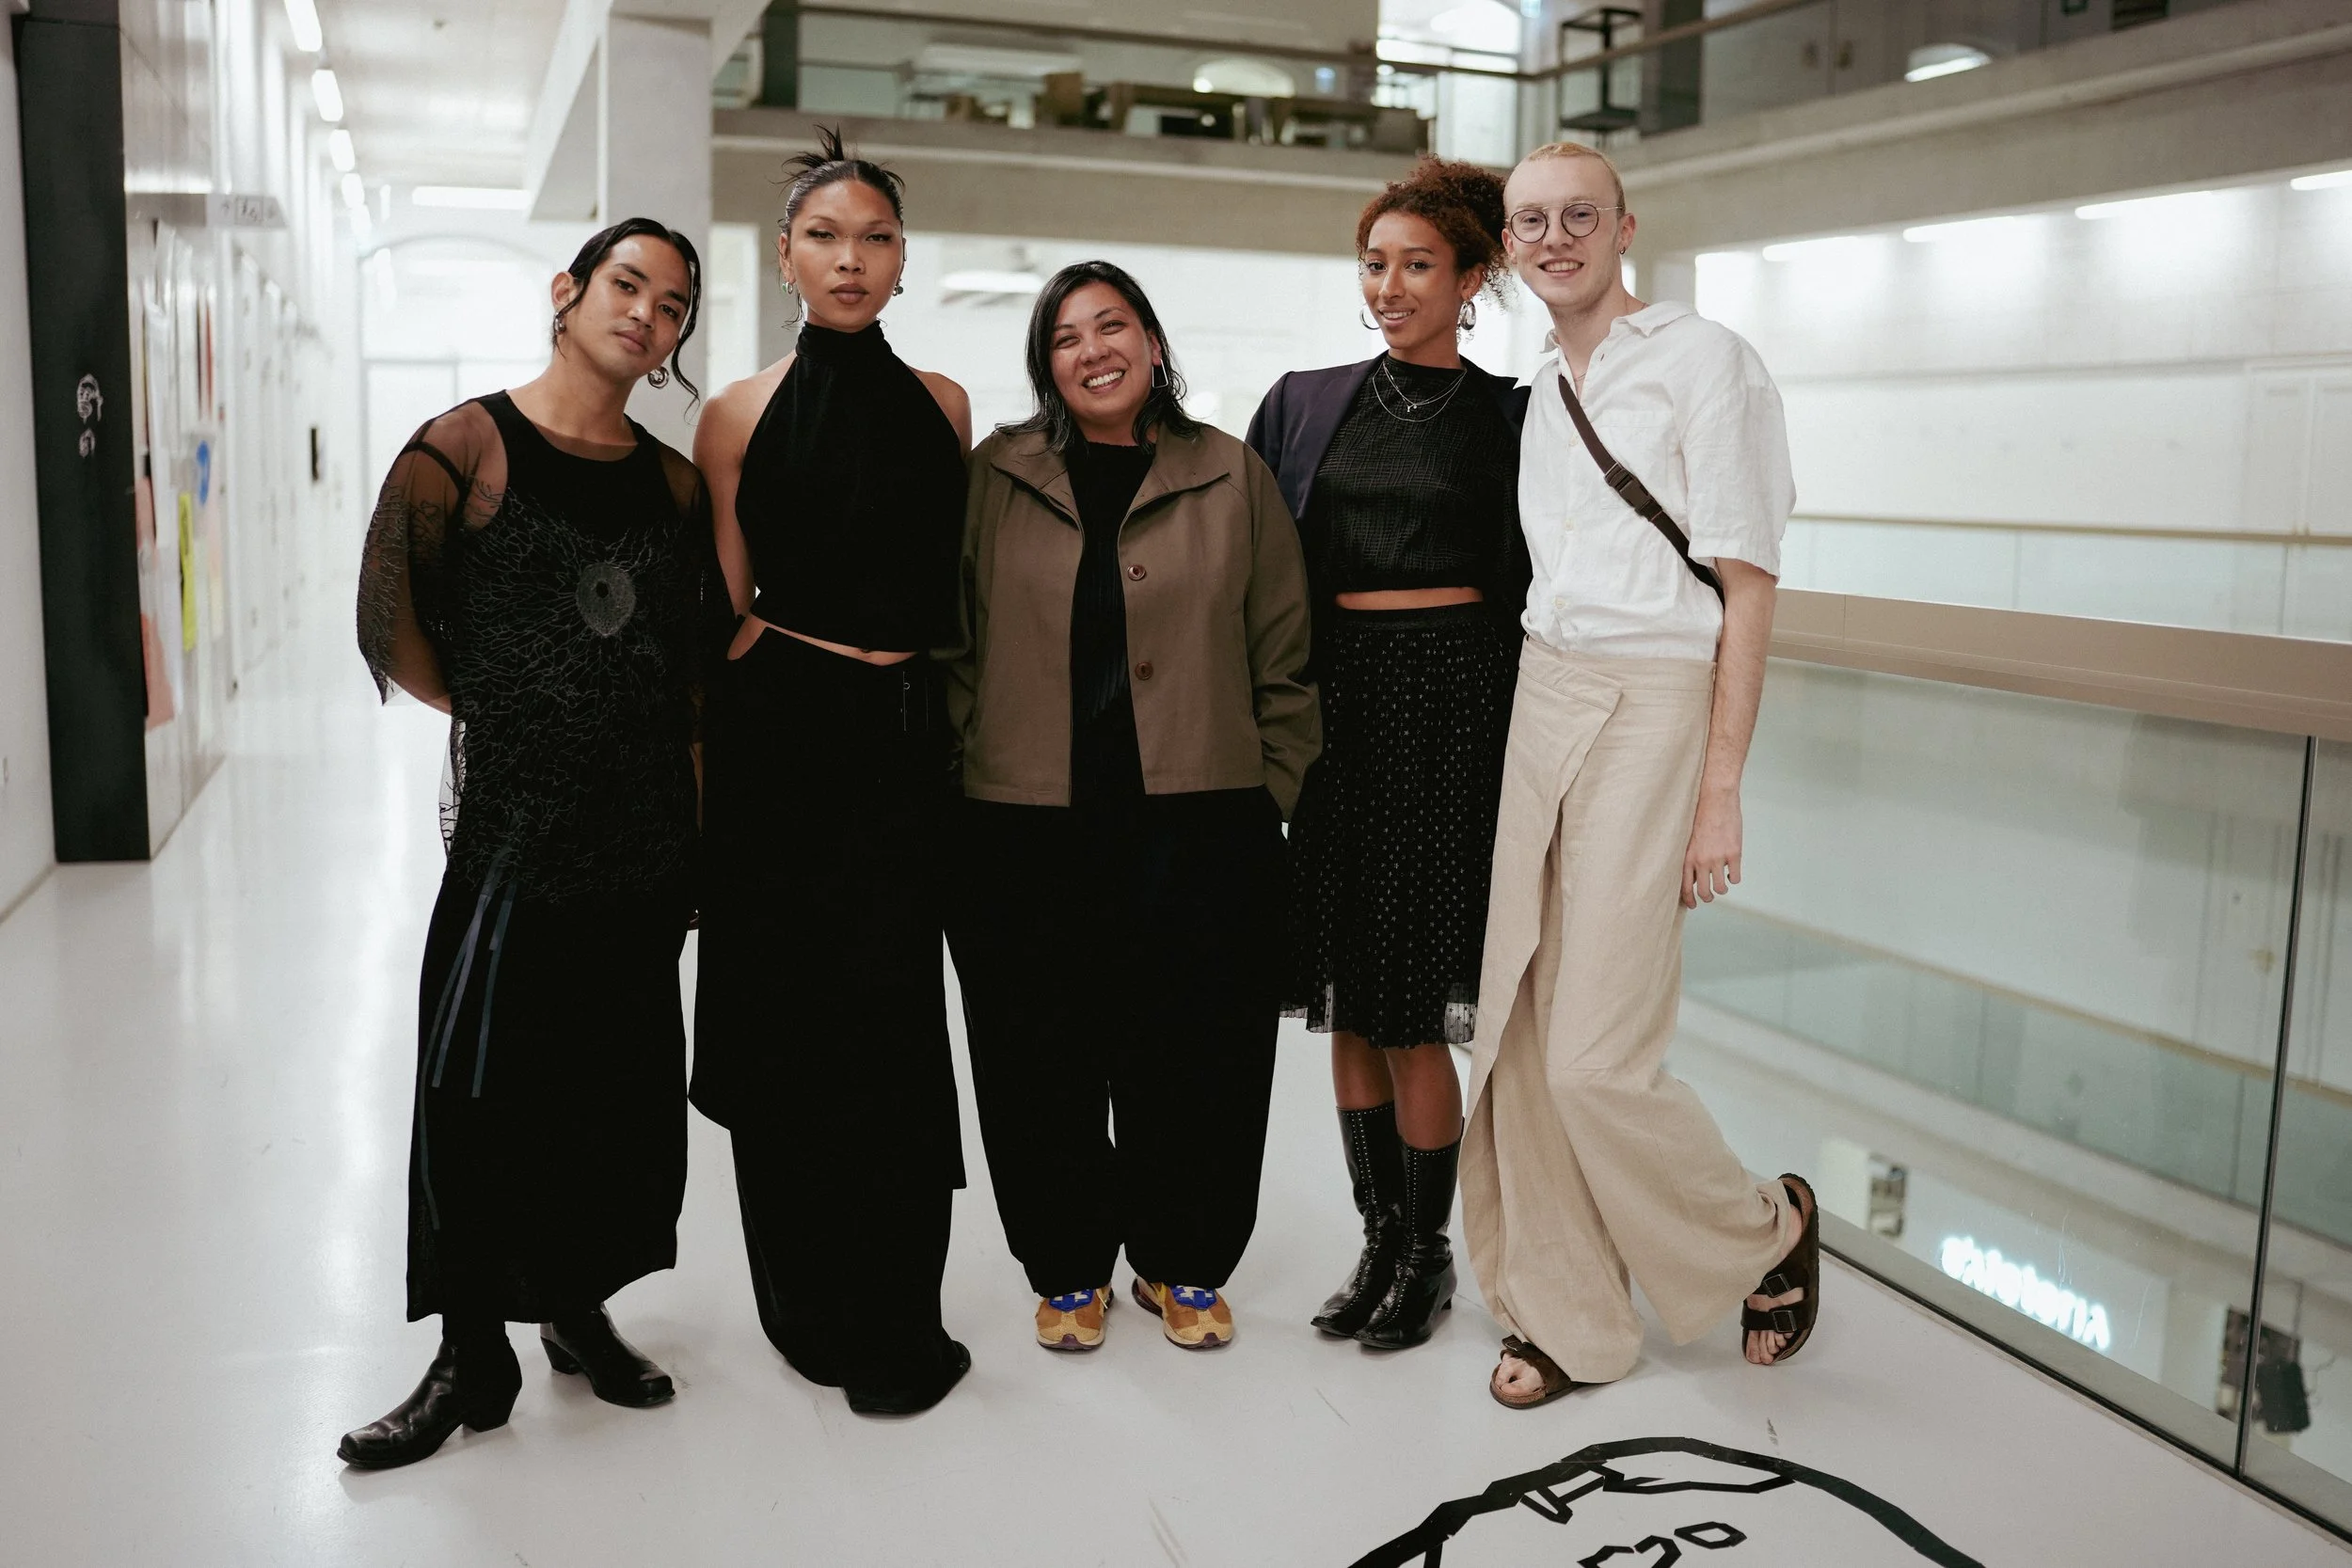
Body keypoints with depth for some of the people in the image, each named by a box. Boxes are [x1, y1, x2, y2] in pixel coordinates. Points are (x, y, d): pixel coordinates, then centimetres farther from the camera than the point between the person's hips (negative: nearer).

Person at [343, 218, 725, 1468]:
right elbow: (391, 625, -4)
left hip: (645, 830, 4)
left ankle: (581, 1307, 30)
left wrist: (692, 784, 8)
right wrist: (492, 712, 4)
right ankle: (472, 1356, 15)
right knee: (480, 1091, 0)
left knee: (622, 1082, 11)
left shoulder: (672, 479, 10)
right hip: (512, 824, -4)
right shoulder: (468, 447, -3)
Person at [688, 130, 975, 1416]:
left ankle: (895, 1326, 13)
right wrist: (703, 778, 0)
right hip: (778, 733, -1)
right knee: (783, 1014, 5)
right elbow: (723, 615, 3)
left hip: (902, 736, 1)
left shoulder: (939, 404, 9)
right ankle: (811, 1308, 23)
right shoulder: (739, 416, 3)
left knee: (887, 1018, -1)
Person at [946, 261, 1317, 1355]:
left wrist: (1274, 791, 3)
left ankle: (1182, 1264, 26)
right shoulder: (994, 480, 7)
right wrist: (963, 761, 2)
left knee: (1193, 1050, 6)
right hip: (1026, 825, 0)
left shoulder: (1232, 478, 7)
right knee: (1044, 1055, 7)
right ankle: (1068, 1268, 26)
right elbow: (952, 646, 9)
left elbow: (1282, 658, 7)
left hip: (1198, 822, 0)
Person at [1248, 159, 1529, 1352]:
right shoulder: (1304, 405, 10)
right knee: (1347, 998, 9)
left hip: (1448, 704, -4)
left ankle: (1428, 1255, 16)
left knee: (1414, 1006, -2)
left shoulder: (1508, 416, 3)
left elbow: (1530, 585, 2)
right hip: (1334, 705, 4)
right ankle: (1380, 1238, 24)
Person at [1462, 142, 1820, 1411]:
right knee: (1517, 1037, 6)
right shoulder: (1539, 388, 15)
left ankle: (1768, 1230, 22)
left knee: (1594, 1059, -7)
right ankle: (1566, 1317, 22)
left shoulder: (1702, 360, -6)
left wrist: (1720, 791, -14)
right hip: (1539, 696, 7)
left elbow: (1746, 585, -10)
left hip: (1653, 705, -7)